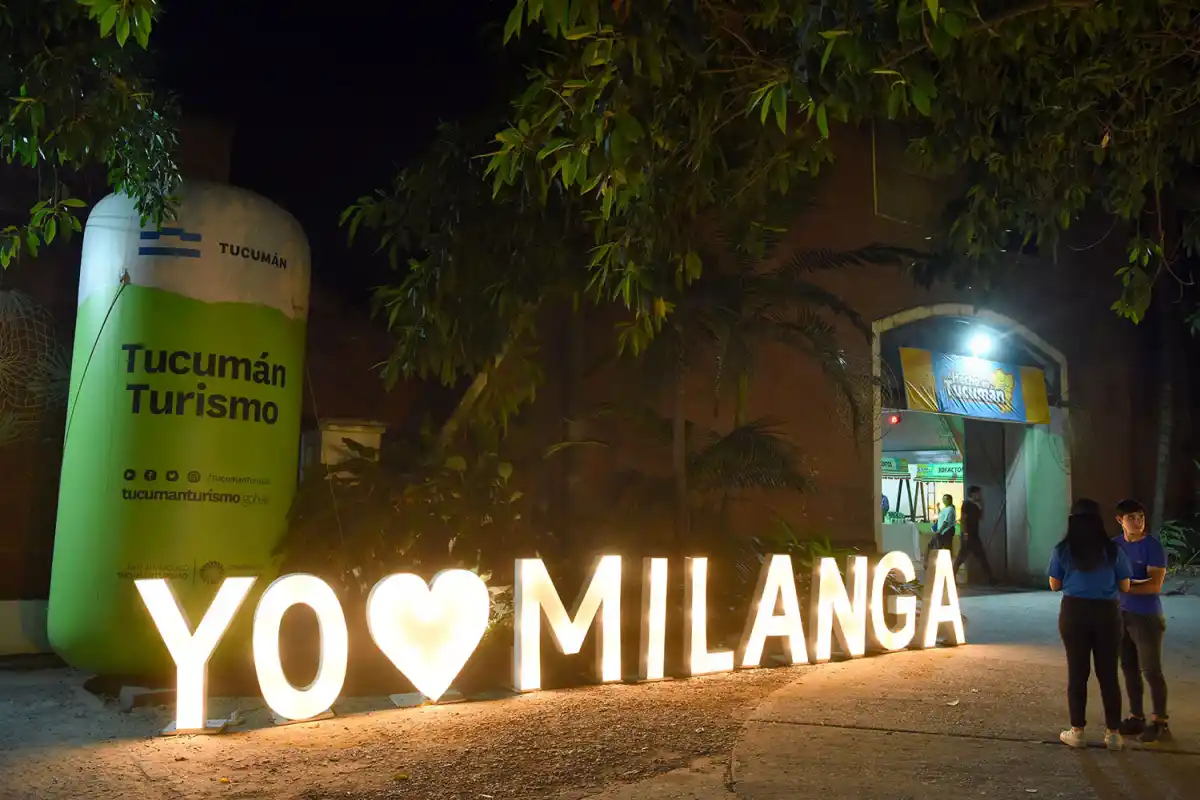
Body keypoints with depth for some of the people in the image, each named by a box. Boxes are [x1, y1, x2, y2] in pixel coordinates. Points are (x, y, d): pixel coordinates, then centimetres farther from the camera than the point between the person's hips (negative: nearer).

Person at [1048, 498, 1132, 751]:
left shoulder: (1062, 550, -5)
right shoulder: (1113, 550, -5)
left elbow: (1055, 585, 2)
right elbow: (1125, 587, 2)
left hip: (1074, 612, 0)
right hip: (1106, 613, 0)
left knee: (1077, 673, 9)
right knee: (1108, 674, 9)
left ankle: (1077, 732, 15)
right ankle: (1113, 733, 15)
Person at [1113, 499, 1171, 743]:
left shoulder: (1153, 547, -13)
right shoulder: (1115, 545, 5)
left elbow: (1155, 585, -19)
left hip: (1147, 617, -6)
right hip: (1121, 614, 6)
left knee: (1151, 670, 0)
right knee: (1129, 668, 12)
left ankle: (1160, 722, 10)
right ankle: (1136, 717, 23)